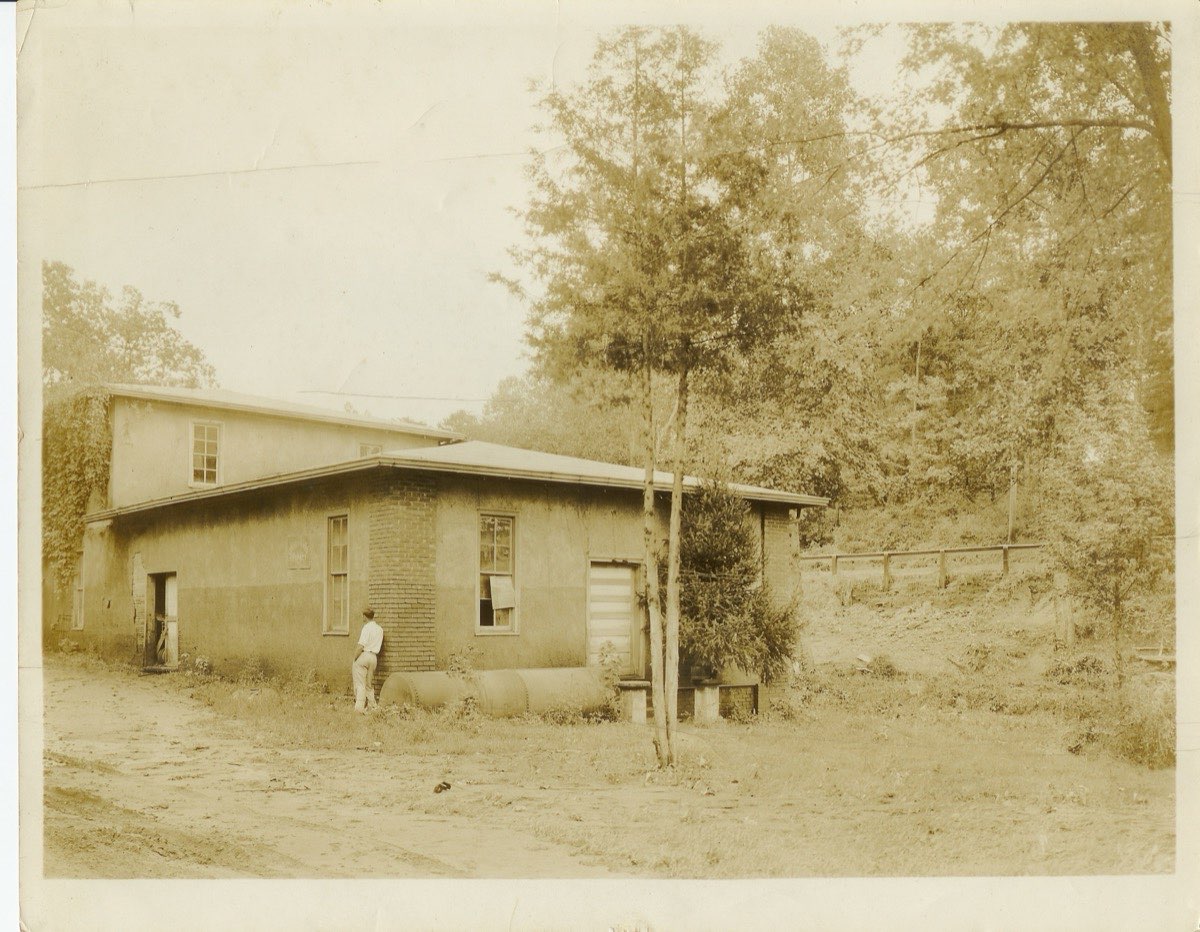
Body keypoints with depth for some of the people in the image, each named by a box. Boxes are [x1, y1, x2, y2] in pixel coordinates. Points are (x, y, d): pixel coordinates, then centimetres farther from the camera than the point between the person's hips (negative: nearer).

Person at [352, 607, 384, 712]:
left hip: (364, 655, -7)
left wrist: (354, 659, -11)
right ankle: (372, 705, 18)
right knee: (369, 683, 17)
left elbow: (361, 646, -16)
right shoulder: (379, 629, 12)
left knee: (360, 684, -4)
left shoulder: (367, 628, -11)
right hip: (374, 656, 7)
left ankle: (359, 707, -8)